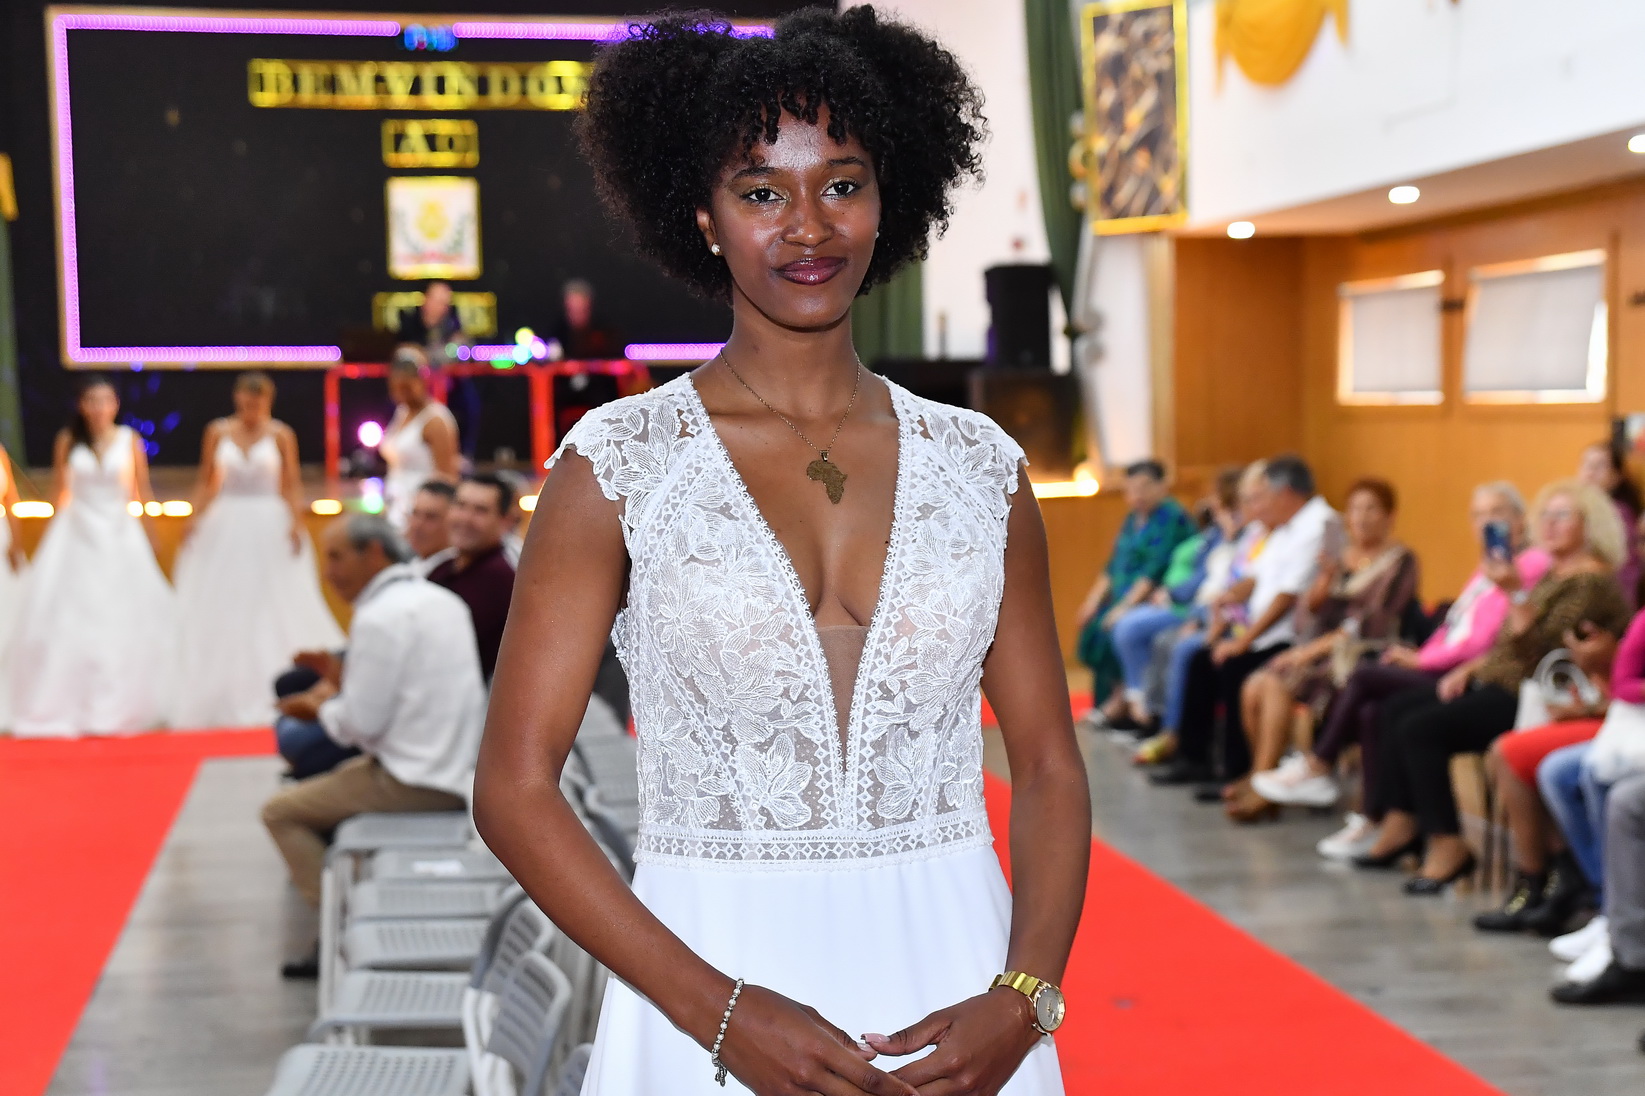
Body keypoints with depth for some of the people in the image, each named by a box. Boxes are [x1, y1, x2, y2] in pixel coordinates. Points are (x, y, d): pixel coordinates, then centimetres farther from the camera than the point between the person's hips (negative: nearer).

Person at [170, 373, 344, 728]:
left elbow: (292, 485, 0)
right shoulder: (218, 432, 4)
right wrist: (195, 520, 0)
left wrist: (296, 523, -12)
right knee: (222, 610, 2)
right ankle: (225, 696, 11)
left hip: (270, 528, -2)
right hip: (225, 528, 2)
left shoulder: (281, 435, -1)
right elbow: (207, 482, 8)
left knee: (276, 610, -2)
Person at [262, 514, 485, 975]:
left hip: (415, 784, -9)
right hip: (461, 773, 9)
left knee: (280, 811, 3)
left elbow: (362, 724, -17)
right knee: (332, 782, 29)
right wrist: (347, 682, 16)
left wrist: (323, 708, 3)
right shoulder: (443, 601, 10)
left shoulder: (380, 617, -17)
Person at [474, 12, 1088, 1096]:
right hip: (714, 983, -2)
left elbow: (1050, 767, 6)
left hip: (952, 997, 2)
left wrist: (1023, 999, -9)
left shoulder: (979, 466, 3)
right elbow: (515, 785, -7)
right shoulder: (620, 464, -5)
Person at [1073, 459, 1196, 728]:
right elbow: (1113, 565, 18)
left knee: (1115, 628, -27)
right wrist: (1093, 602, 6)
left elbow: (1156, 570, -19)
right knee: (1091, 627, -10)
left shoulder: (1172, 517, -10)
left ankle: (1118, 702, -13)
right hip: (1127, 597, 9)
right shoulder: (1133, 519, 17)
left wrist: (1125, 607, -22)